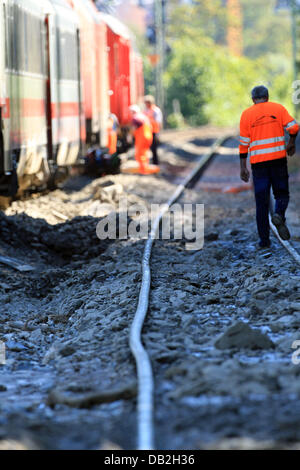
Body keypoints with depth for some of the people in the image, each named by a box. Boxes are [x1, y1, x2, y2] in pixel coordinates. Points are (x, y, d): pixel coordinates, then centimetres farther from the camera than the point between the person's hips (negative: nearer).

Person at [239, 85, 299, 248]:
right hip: (278, 158, 0)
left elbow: (244, 143, 1)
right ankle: (279, 215, -19)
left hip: (258, 161, 0)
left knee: (261, 201, 5)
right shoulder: (278, 108, 5)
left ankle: (264, 239, 3)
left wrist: (243, 167, 4)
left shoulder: (246, 114, 4)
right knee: (281, 193, 13)